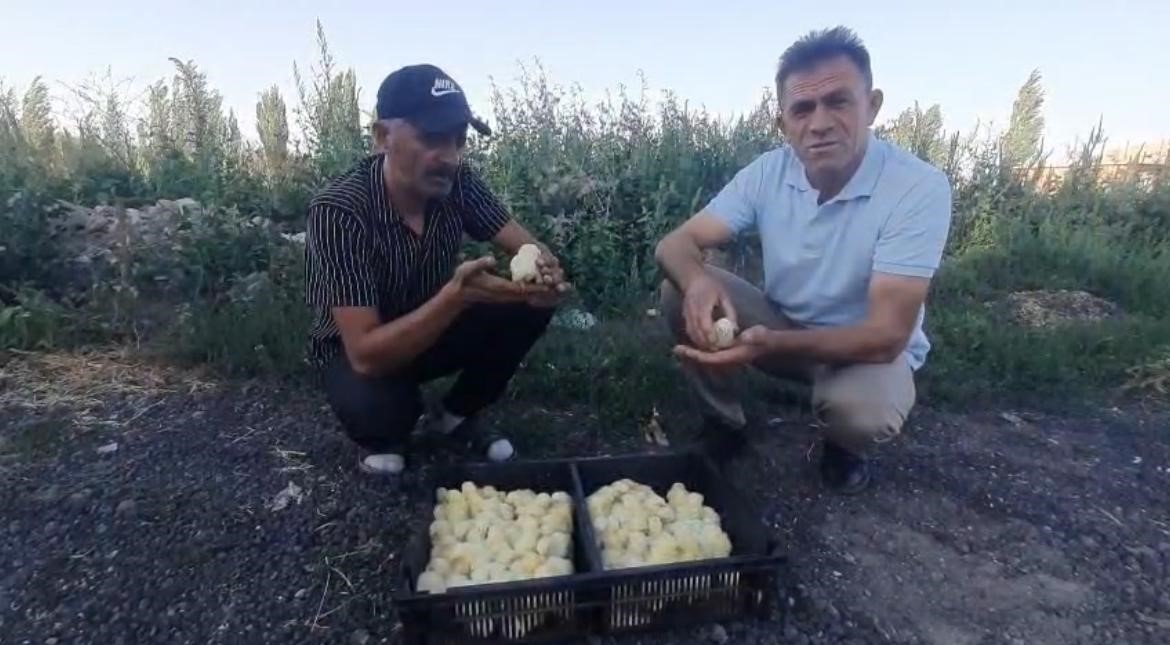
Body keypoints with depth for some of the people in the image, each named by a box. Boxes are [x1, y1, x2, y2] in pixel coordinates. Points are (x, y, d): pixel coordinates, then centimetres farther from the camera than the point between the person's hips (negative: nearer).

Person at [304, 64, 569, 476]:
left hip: (431, 328, 5)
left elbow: (529, 247, -14)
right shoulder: (338, 210, -32)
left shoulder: (456, 182, -17)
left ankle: (454, 417, 5)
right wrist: (457, 296, -49)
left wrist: (543, 270, -39)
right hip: (358, 351, -4)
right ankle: (382, 435, 5)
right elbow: (366, 355, -36)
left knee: (532, 304, -17)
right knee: (374, 407, -37)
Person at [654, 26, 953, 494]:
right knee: (679, 291, -18)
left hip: (867, 349, -3)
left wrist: (768, 344, -45)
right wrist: (698, 281, -40)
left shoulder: (920, 188, -25)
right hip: (783, 325, 3)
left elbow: (885, 335, -30)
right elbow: (675, 243, -15)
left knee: (860, 408, -37)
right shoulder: (767, 172, -13)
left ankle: (844, 448, 3)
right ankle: (723, 422, 3)